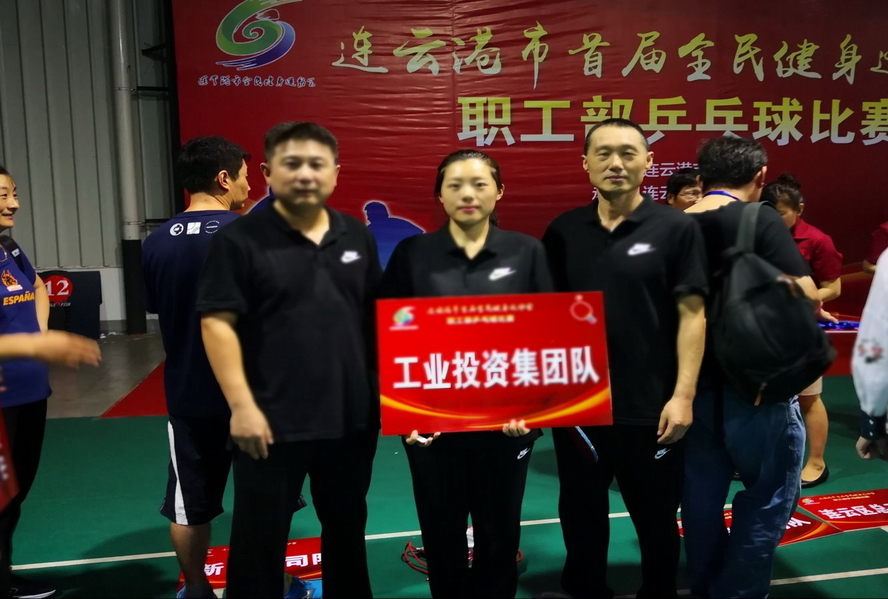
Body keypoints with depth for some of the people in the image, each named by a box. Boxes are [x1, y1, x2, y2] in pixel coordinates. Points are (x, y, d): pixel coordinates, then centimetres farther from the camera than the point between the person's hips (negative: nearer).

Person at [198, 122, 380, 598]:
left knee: (348, 528, 21)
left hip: (352, 414, 5)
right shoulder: (240, 239, -8)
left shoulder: (357, 237, 7)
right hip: (272, 419, -4)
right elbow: (217, 323, -11)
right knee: (260, 537, 8)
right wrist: (241, 405, -16)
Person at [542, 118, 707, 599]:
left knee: (656, 521, 16)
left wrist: (683, 395, -12)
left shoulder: (676, 229, -6)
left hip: (649, 407, -2)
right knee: (580, 519, 18)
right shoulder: (563, 231, 3)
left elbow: (691, 314, -7)